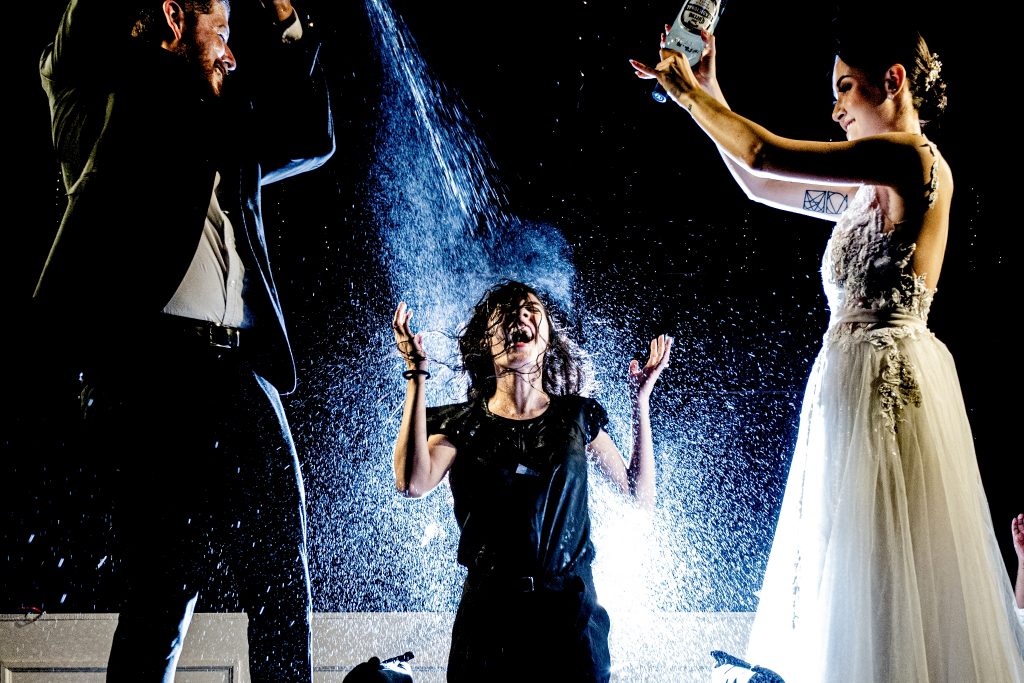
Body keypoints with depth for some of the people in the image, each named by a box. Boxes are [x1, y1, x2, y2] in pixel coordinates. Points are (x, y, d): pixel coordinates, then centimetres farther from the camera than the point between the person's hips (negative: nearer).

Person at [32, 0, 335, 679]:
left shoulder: (226, 139, 27)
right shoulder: (99, 101, 10)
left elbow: (312, 140, 36)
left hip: (244, 376, 7)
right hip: (157, 367, -6)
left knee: (285, 591, 3)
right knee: (167, 589, -9)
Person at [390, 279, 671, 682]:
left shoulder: (578, 416, 7)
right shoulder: (462, 423, 2)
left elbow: (641, 496, 8)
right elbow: (412, 483, -17)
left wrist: (641, 402, 3)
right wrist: (417, 375, -14)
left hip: (571, 609, 1)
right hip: (488, 612, -1)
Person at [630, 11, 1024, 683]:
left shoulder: (912, 159, -11)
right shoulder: (873, 188, 16)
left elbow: (768, 155, -15)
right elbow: (763, 187, 21)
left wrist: (689, 93, -2)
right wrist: (708, 96, 19)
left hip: (884, 375, -10)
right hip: (853, 376, 10)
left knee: (881, 569, -4)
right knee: (857, 573, 13)